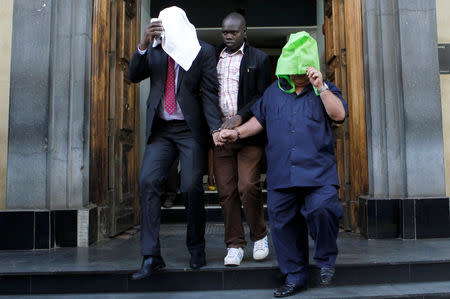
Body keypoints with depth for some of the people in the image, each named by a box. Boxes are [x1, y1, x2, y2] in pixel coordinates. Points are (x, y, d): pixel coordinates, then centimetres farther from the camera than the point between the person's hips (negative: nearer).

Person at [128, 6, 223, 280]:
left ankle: (197, 251, 15)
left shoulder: (203, 51, 1)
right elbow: (134, 76, 1)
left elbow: (210, 93, -5)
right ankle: (152, 257, -4)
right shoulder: (154, 51, 12)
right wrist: (144, 44, -13)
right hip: (160, 129, 3)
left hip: (190, 129, -3)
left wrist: (215, 128, -18)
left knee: (192, 188, -7)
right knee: (148, 182, -10)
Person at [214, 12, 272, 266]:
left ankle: (259, 236, 15)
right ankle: (235, 245, 13)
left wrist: (241, 117, -12)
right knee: (226, 191, 1)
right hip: (221, 132, 3)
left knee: (248, 186, -9)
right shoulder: (213, 57, 17)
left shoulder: (259, 58, 7)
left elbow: (264, 95, 1)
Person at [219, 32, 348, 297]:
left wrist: (320, 86, -10)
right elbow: (260, 120, 22)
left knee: (323, 210, -25)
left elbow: (339, 114, -7)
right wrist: (237, 133, 10)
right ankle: (295, 276, 23)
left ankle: (326, 260, 5)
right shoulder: (273, 92, 18)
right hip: (281, 174, 3)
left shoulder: (325, 90, 10)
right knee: (283, 224, 6)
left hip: (318, 172, -3)